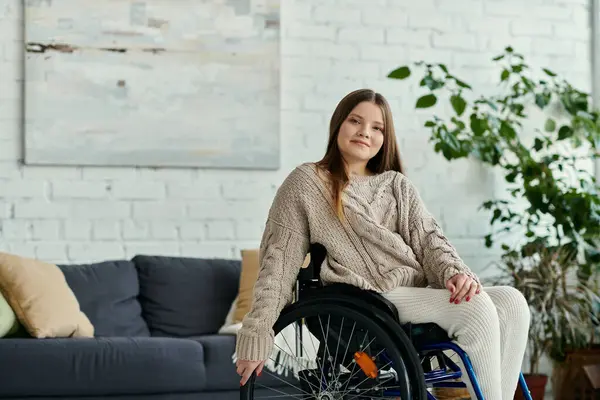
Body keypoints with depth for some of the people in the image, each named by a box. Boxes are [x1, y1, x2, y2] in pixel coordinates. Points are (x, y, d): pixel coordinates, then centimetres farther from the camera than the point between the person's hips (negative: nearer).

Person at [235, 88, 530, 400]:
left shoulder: (398, 186, 22)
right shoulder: (307, 183, 7)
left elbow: (428, 238, 7)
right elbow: (278, 263, 1)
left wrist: (454, 271, -16)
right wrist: (256, 336, -7)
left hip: (422, 294, 6)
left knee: (511, 301, -20)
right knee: (477, 307, -27)